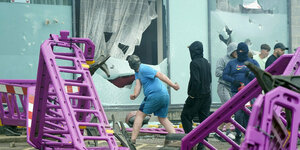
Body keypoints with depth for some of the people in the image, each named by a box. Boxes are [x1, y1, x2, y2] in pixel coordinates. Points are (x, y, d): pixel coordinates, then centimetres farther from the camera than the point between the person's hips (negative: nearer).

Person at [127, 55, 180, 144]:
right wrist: (135, 95, -12)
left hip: (155, 95, -9)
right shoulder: (138, 71, 20)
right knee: (163, 119, 16)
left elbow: (160, 75, -17)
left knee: (140, 115, 1)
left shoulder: (143, 69, -10)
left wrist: (173, 85, -22)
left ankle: (133, 139, -1)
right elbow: (138, 85, 9)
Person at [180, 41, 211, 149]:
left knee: (185, 116, 3)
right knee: (204, 119, 8)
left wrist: (191, 95, -16)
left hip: (197, 96, -8)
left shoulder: (194, 63, -15)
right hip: (207, 95, 8)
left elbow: (195, 80, -22)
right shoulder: (206, 62, 10)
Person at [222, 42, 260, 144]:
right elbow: (224, 75, 10)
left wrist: (250, 74, -14)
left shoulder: (253, 62, 12)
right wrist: (233, 80, -8)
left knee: (248, 115, -2)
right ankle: (238, 135, 1)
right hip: (236, 92, 0)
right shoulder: (231, 63, 15)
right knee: (238, 114, -10)